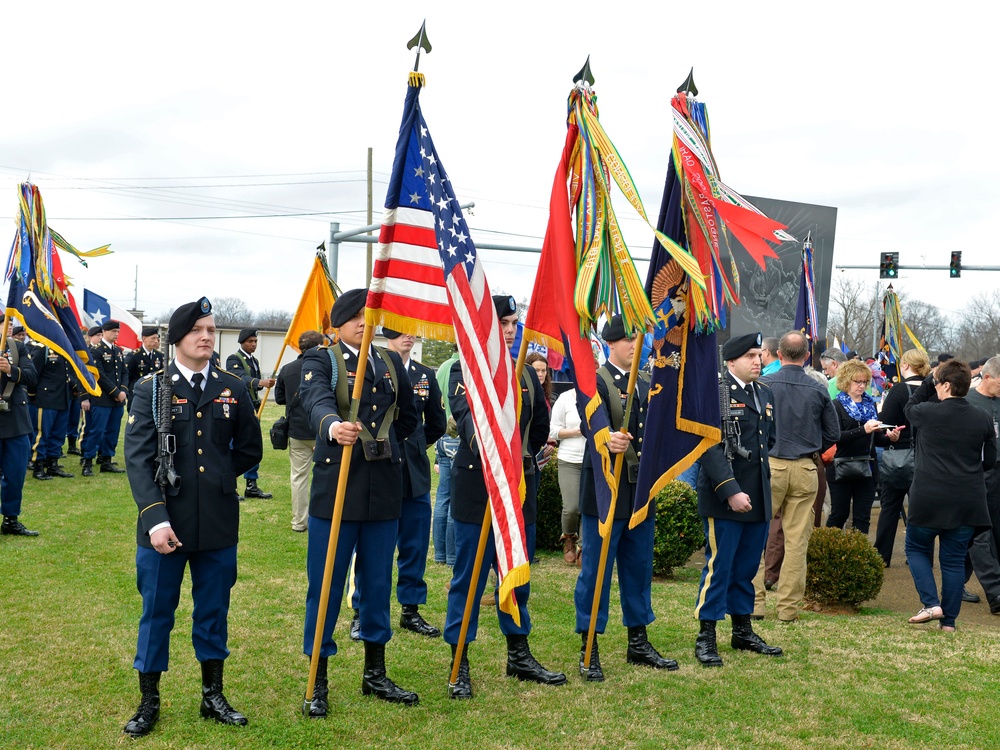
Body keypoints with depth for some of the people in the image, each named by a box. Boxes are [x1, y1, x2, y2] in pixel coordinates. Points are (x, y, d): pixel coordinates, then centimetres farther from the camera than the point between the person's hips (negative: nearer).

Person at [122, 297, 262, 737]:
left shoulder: (233, 389, 5)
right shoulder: (150, 389, -3)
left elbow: (249, 450, 14)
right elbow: (137, 458, -10)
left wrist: (216, 476, 6)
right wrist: (155, 516, -19)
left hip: (219, 522, 2)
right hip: (165, 521, -2)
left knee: (214, 610, 12)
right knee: (157, 611, 8)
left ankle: (212, 696, 26)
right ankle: (148, 702, 22)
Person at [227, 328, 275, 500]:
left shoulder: (254, 361, 17)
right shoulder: (233, 359, -9)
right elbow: (242, 378, -28)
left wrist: (265, 383, -1)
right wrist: (260, 382, -43)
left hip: (253, 408, 8)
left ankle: (251, 487, 17)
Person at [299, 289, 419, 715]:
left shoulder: (391, 362, 11)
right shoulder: (320, 361, -4)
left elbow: (409, 417, 22)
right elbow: (318, 402, -26)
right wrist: (334, 428, -46)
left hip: (384, 488, 4)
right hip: (336, 485, -4)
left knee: (378, 581, 12)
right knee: (326, 584, 2)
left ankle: (375, 674, 26)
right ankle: (317, 682, 13)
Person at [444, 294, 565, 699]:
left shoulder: (526, 374, 12)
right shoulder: (464, 370, -7)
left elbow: (541, 426, 21)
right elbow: (469, 416, -26)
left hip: (520, 487, 6)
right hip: (476, 486, -5)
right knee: (469, 577, 1)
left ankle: (519, 656, 28)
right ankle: (459, 666, 10)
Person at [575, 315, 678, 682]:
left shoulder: (645, 387, 15)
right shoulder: (594, 381, -8)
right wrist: (608, 441, -46)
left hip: (640, 492, 7)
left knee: (639, 569, 14)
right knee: (596, 571, -1)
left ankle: (638, 643, 26)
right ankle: (589, 649, 7)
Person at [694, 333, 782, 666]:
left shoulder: (765, 395, 14)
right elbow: (710, 447, -17)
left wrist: (763, 482, 15)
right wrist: (730, 491, -22)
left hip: (758, 498, 7)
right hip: (723, 499, -7)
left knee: (746, 568, 14)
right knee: (718, 567, -1)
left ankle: (743, 632, 26)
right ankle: (706, 638, 8)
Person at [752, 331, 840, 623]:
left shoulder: (764, 385, -6)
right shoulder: (818, 390, 1)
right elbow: (833, 434, 8)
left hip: (769, 465, -2)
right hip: (805, 470, 2)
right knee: (797, 539, 7)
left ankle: (754, 602, 6)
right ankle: (788, 608, 11)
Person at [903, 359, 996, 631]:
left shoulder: (928, 412, -10)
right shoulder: (982, 418, 1)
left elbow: (909, 407, 14)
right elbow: (990, 460, 9)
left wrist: (928, 381, 17)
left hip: (929, 498, -3)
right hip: (968, 501, 3)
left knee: (917, 548, 15)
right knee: (954, 558, 11)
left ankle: (931, 603, 0)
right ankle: (948, 620, 13)